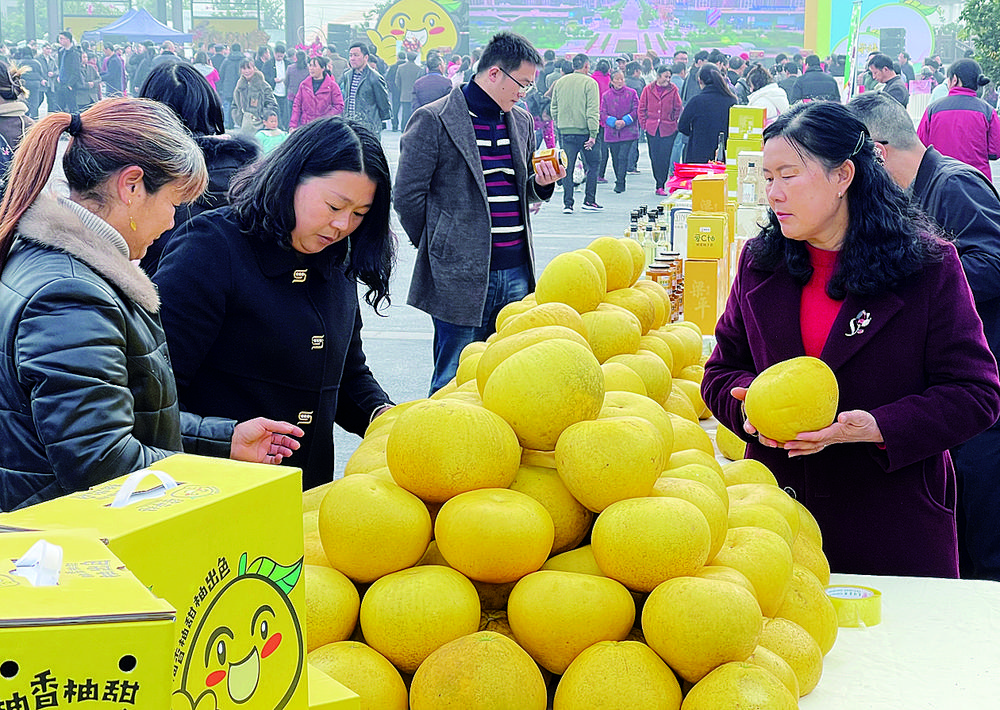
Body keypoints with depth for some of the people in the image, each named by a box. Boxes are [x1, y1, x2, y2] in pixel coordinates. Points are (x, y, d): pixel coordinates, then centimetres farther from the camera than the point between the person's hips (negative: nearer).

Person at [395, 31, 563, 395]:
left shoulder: (521, 121, 14)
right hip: (461, 273, -6)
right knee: (454, 383, 1)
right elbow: (408, 196, -6)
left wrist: (542, 183, 2)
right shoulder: (433, 120, -7)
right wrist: (436, 248, 2)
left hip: (516, 270, 6)